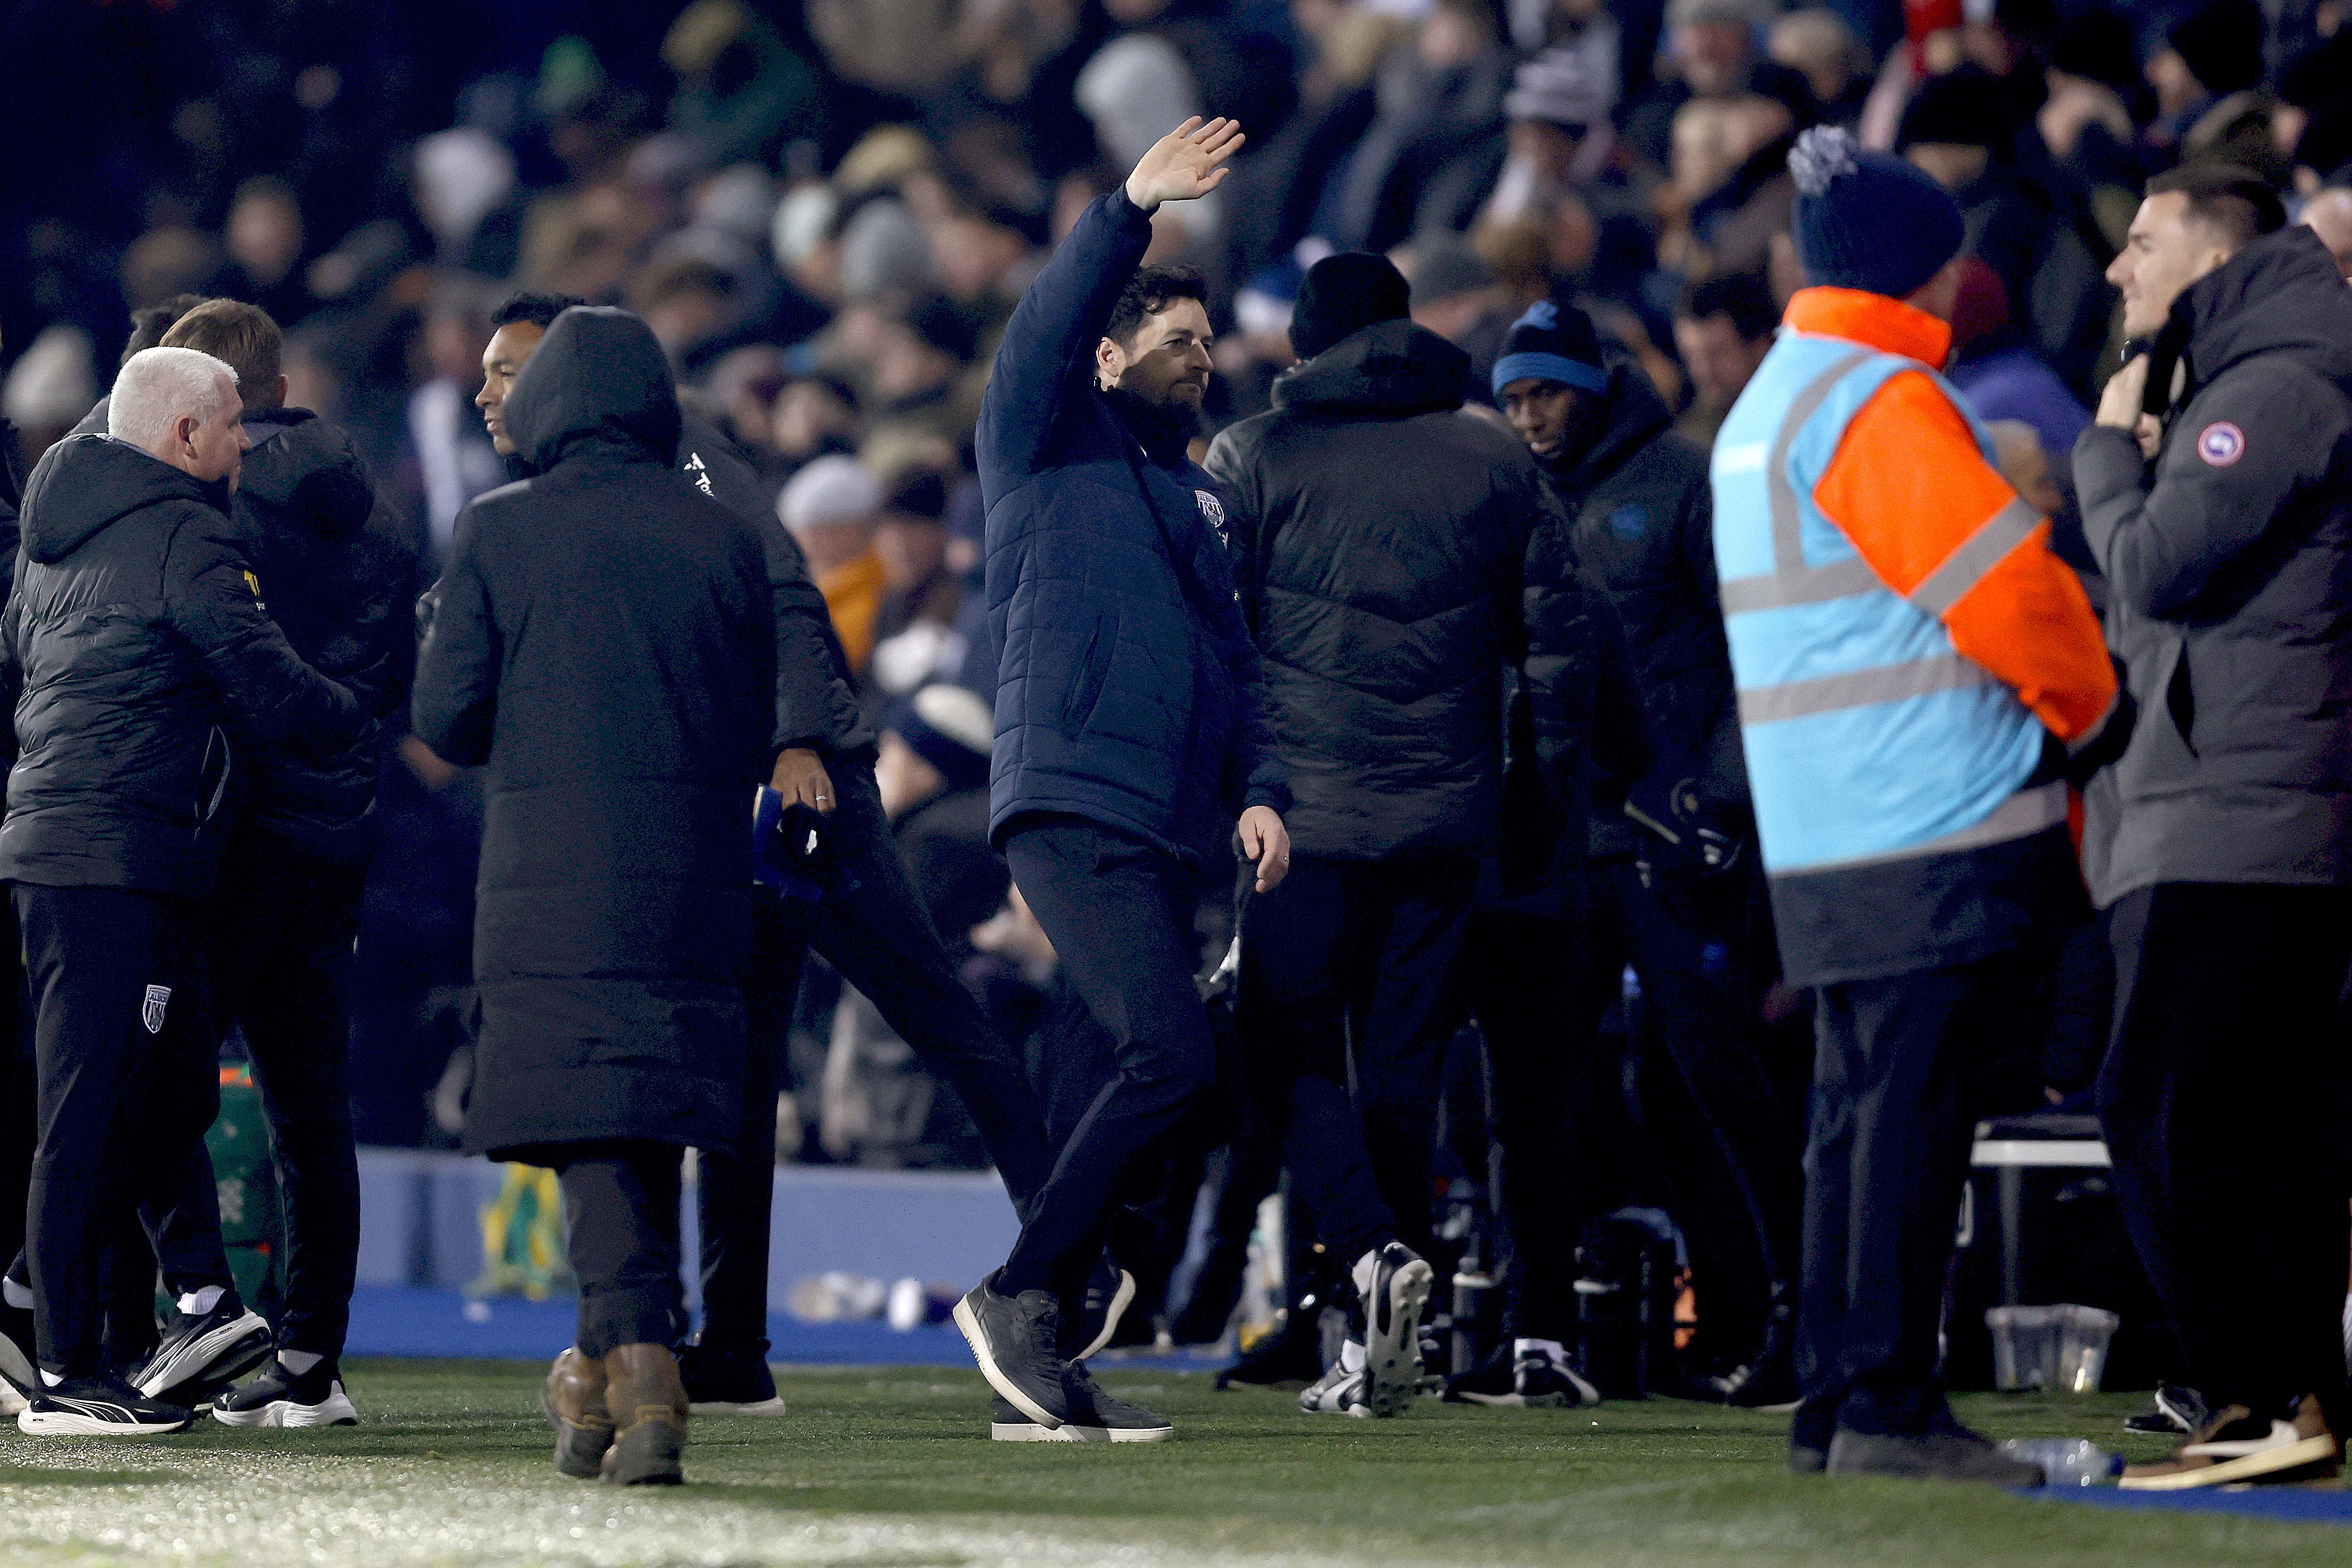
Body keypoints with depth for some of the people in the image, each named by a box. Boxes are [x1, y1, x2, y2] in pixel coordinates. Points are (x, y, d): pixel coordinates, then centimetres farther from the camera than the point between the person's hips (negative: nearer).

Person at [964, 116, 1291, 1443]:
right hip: (1071, 806, -8)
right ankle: (1019, 1291, -11)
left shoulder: (1196, 498, 25)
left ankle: (1045, 1357, 8)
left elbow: (1234, 660, 25)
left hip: (1170, 832, 8)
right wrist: (1131, 211, -24)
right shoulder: (1051, 449, 5)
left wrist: (1260, 788, 9)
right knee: (1176, 1057, -20)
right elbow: (1042, 334, -14)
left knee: (1155, 1077, 4)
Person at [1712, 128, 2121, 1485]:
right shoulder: (1879, 404, -13)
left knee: (1868, 1109, 12)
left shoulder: (1771, 400, 20)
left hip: (1832, 843, 10)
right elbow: (2006, 590, -17)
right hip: (1936, 822, -10)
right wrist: (2089, 709, 0)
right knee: (1911, 1108, -9)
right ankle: (1890, 1408, -10)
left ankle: (1838, 1402, 14)